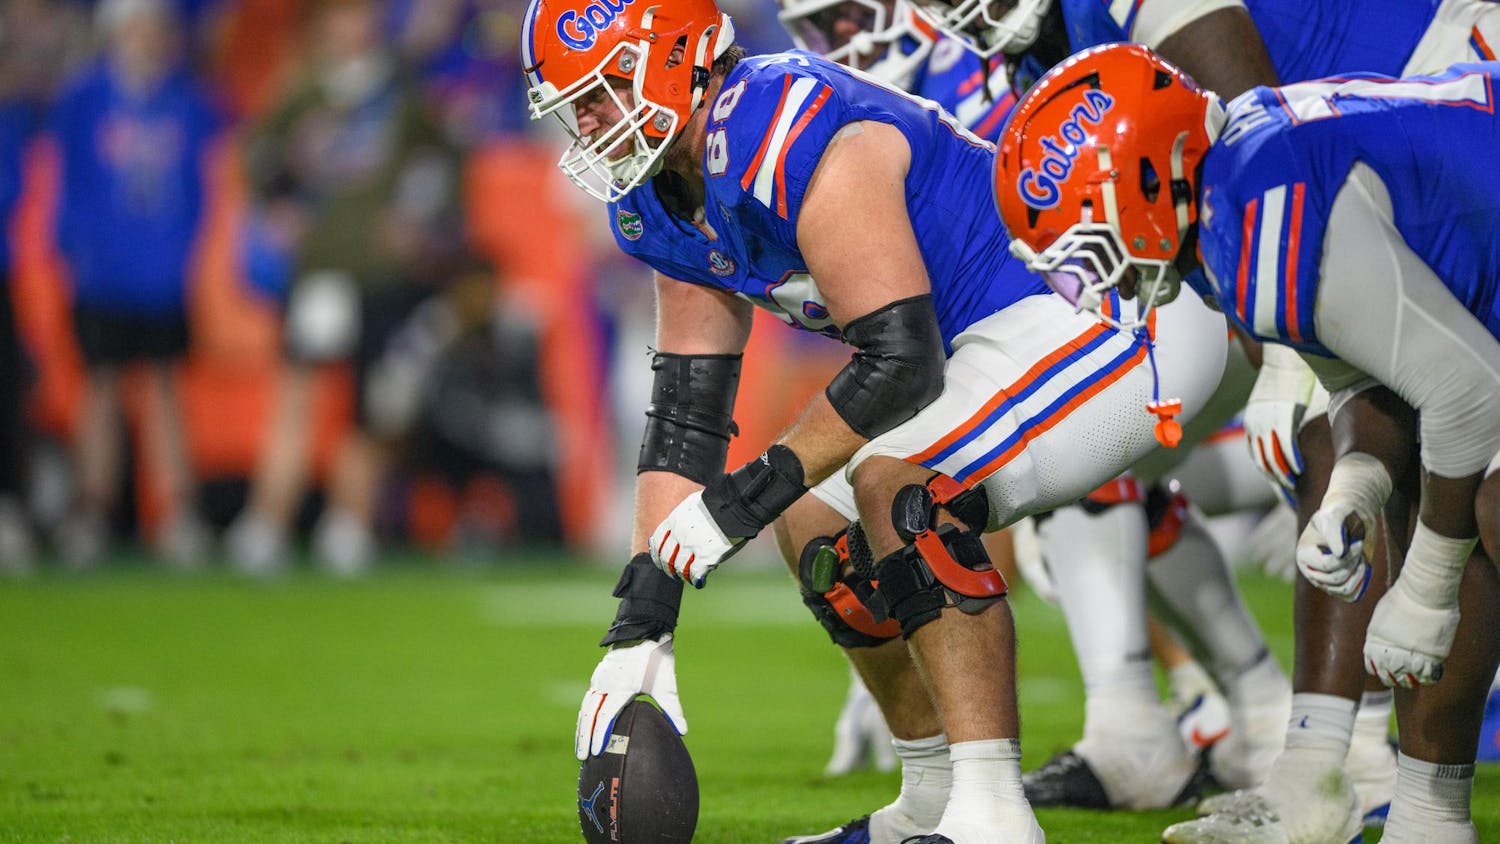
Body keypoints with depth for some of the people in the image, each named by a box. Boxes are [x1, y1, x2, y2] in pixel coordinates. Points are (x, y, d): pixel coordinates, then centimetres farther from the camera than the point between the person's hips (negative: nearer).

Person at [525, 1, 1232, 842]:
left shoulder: (788, 138, -26)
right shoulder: (666, 205, 6)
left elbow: (900, 360, -26)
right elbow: (686, 416, 9)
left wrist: (750, 495, -20)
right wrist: (640, 629, 2)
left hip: (1118, 321, -11)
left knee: (898, 483, -27)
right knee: (821, 527, 12)